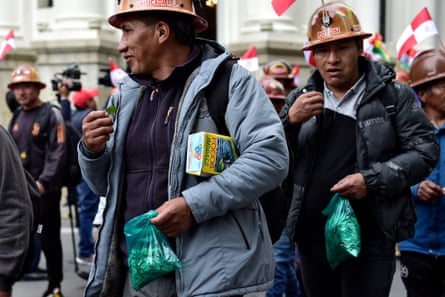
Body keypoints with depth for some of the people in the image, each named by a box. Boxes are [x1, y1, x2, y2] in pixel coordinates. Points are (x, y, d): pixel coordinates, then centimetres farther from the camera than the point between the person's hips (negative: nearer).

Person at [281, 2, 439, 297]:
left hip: (371, 237, -4)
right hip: (312, 237, 4)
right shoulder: (300, 100, 10)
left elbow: (425, 151, -3)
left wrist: (372, 180, -17)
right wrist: (290, 120, -11)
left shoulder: (394, 95, 0)